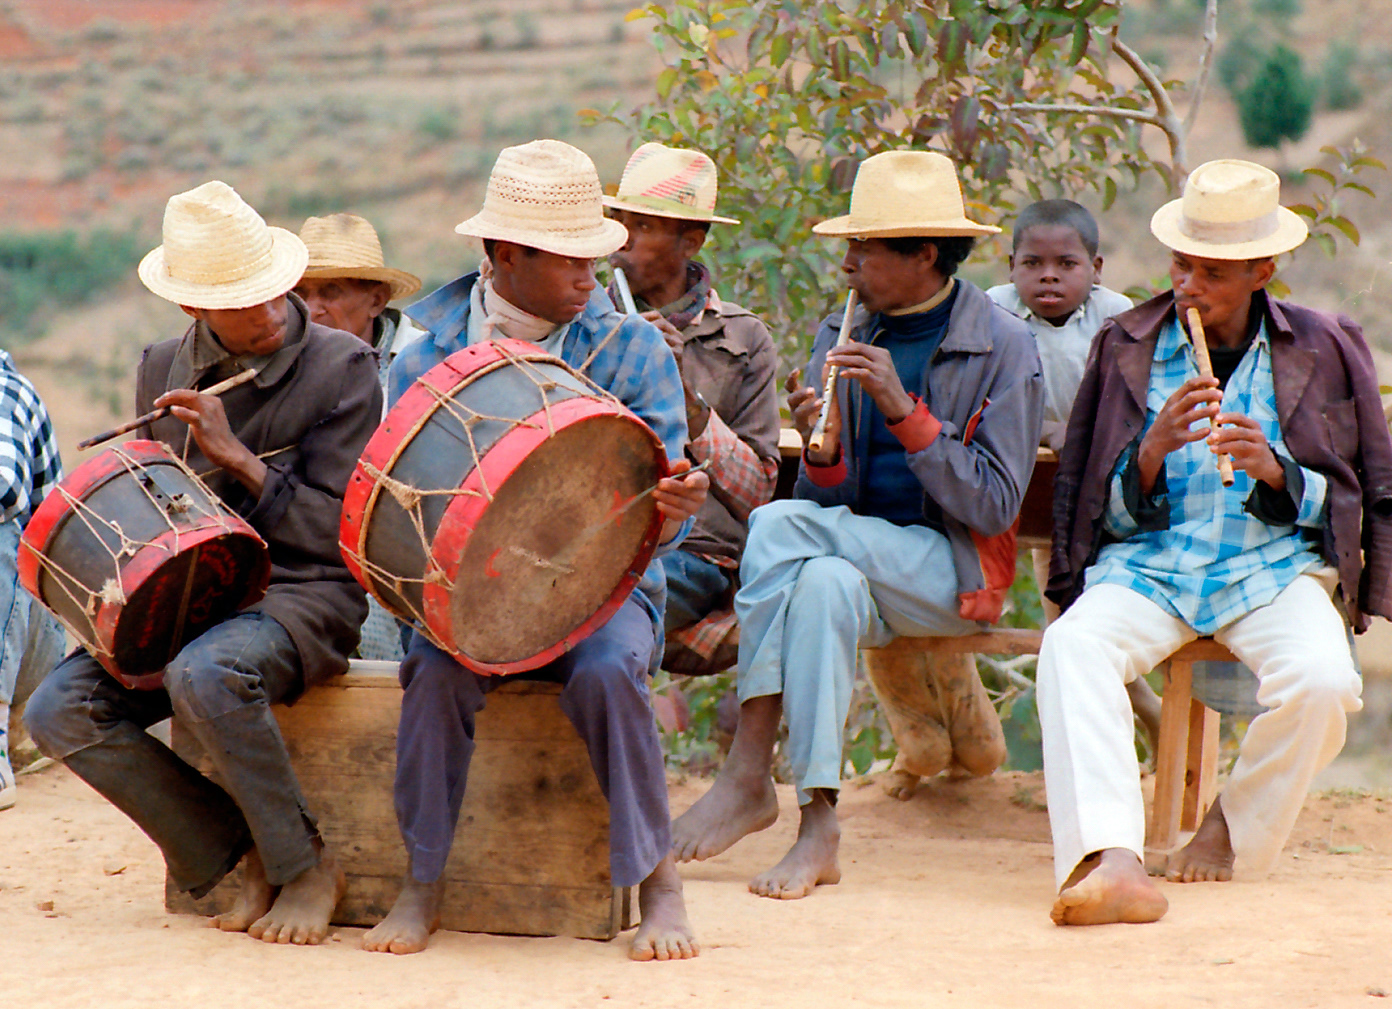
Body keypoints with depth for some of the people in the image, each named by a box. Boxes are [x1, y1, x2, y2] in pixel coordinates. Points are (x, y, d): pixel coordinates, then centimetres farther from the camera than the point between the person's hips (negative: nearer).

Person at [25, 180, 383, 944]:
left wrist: (237, 457, -18)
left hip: (303, 599, -6)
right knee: (58, 711, -17)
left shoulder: (342, 367, -5)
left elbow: (342, 534, -9)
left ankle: (305, 867, -15)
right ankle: (245, 858, -6)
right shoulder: (164, 368, 11)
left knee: (204, 676, -37)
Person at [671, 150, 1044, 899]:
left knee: (780, 527, -28)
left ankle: (748, 773, -26)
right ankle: (817, 824, -34)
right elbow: (827, 498, 9)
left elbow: (994, 507, -12)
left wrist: (904, 410, -20)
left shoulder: (1002, 347, -5)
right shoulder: (842, 337, 11)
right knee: (822, 583, -33)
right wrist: (821, 451, -14)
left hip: (953, 572, -4)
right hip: (861, 561, 4)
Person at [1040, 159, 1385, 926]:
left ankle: (1237, 827, -3)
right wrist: (1152, 450, -14)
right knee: (1071, 646, -33)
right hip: (1147, 563, 0)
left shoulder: (1323, 350, 7)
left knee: (1321, 680, -32)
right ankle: (1113, 861, -46)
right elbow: (1098, 512, 9)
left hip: (1275, 563, 0)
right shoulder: (1126, 347, 9)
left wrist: (1275, 472, -12)